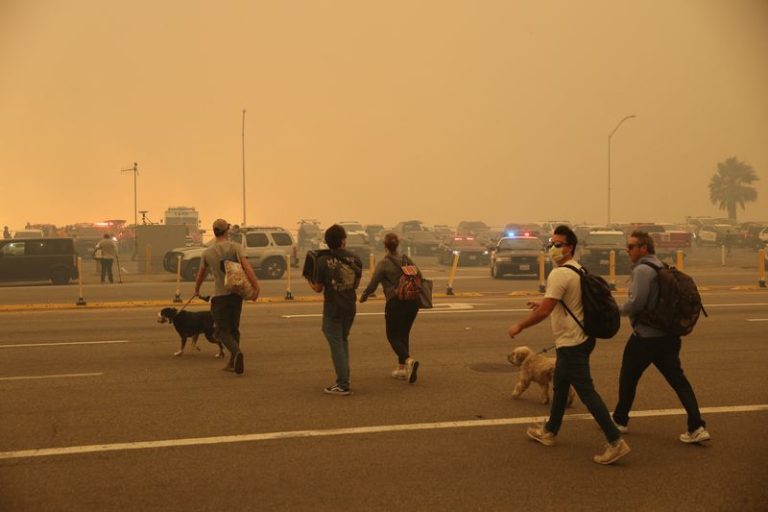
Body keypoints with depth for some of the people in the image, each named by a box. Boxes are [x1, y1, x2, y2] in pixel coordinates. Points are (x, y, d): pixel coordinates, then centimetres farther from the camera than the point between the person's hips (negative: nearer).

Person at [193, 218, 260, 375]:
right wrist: (256, 287, -20)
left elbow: (201, 275, 18)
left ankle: (236, 352, -27)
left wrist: (196, 290, 35)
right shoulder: (236, 247, -2)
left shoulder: (207, 252, 4)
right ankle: (233, 363, 16)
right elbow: (246, 266, -17)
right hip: (236, 293, 1)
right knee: (233, 328, 15)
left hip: (219, 295, -1)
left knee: (222, 330, 1)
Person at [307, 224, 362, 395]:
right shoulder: (355, 260, -1)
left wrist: (309, 282, 16)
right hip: (350, 307, 4)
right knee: (343, 341, 21)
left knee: (336, 344, 2)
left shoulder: (324, 261, -12)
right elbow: (356, 284, 9)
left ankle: (343, 385, 1)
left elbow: (318, 288, -5)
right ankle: (343, 379, 23)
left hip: (332, 309, -4)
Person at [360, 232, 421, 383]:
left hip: (395, 303, -5)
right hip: (413, 302, 5)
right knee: (403, 334, 19)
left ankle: (409, 360, -20)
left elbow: (372, 285, -5)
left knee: (393, 336, 5)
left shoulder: (383, 263, -6)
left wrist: (363, 296, 13)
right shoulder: (406, 260, 8)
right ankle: (402, 368, 17)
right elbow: (419, 277, 3)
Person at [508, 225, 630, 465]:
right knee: (559, 384, 21)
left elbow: (544, 311, -23)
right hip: (580, 337, 10)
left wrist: (519, 326, -11)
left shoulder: (559, 274, -20)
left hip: (571, 343, -10)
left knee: (586, 391, -8)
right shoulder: (578, 270, 10)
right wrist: (544, 302, 27)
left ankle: (616, 442, -7)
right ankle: (549, 431, 34)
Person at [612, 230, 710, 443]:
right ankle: (697, 427, -1)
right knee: (678, 379, 7)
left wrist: (618, 309, -5)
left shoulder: (642, 270, -15)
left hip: (645, 336, -8)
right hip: (668, 335, 8)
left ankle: (620, 420, 24)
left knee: (628, 378, 10)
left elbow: (636, 303, -22)